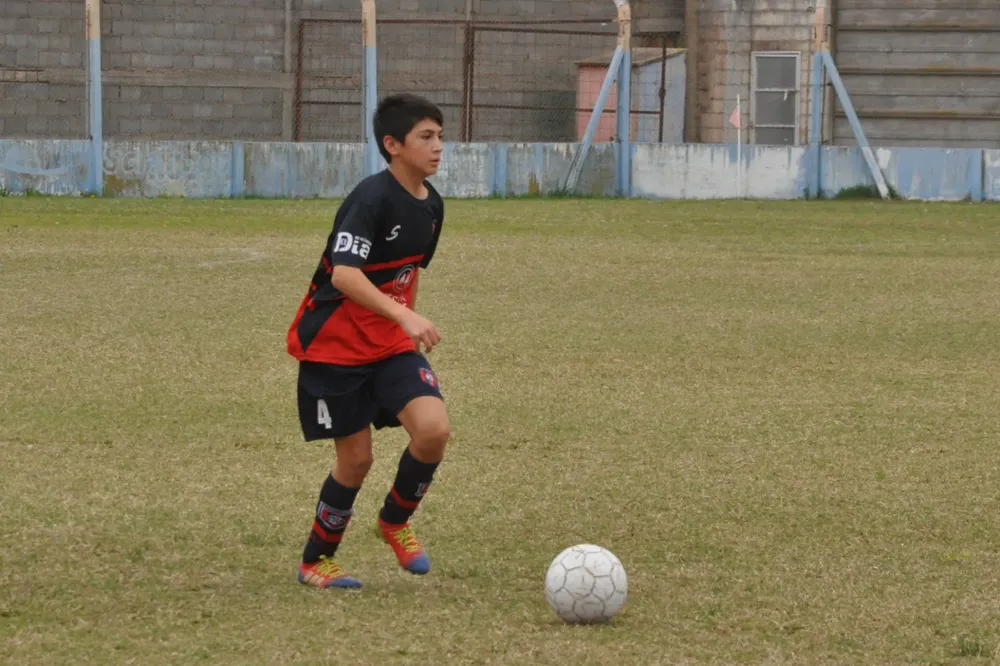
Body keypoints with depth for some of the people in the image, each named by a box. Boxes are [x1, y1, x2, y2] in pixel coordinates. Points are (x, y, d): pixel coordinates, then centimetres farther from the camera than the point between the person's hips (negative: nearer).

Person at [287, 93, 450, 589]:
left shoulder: (431, 204, 4)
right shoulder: (372, 198, -21)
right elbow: (344, 274, -32)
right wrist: (405, 317, -41)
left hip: (392, 344, 6)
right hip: (334, 344, -6)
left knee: (434, 430, -15)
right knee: (356, 457, -1)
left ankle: (395, 521, 12)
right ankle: (314, 561, 21)